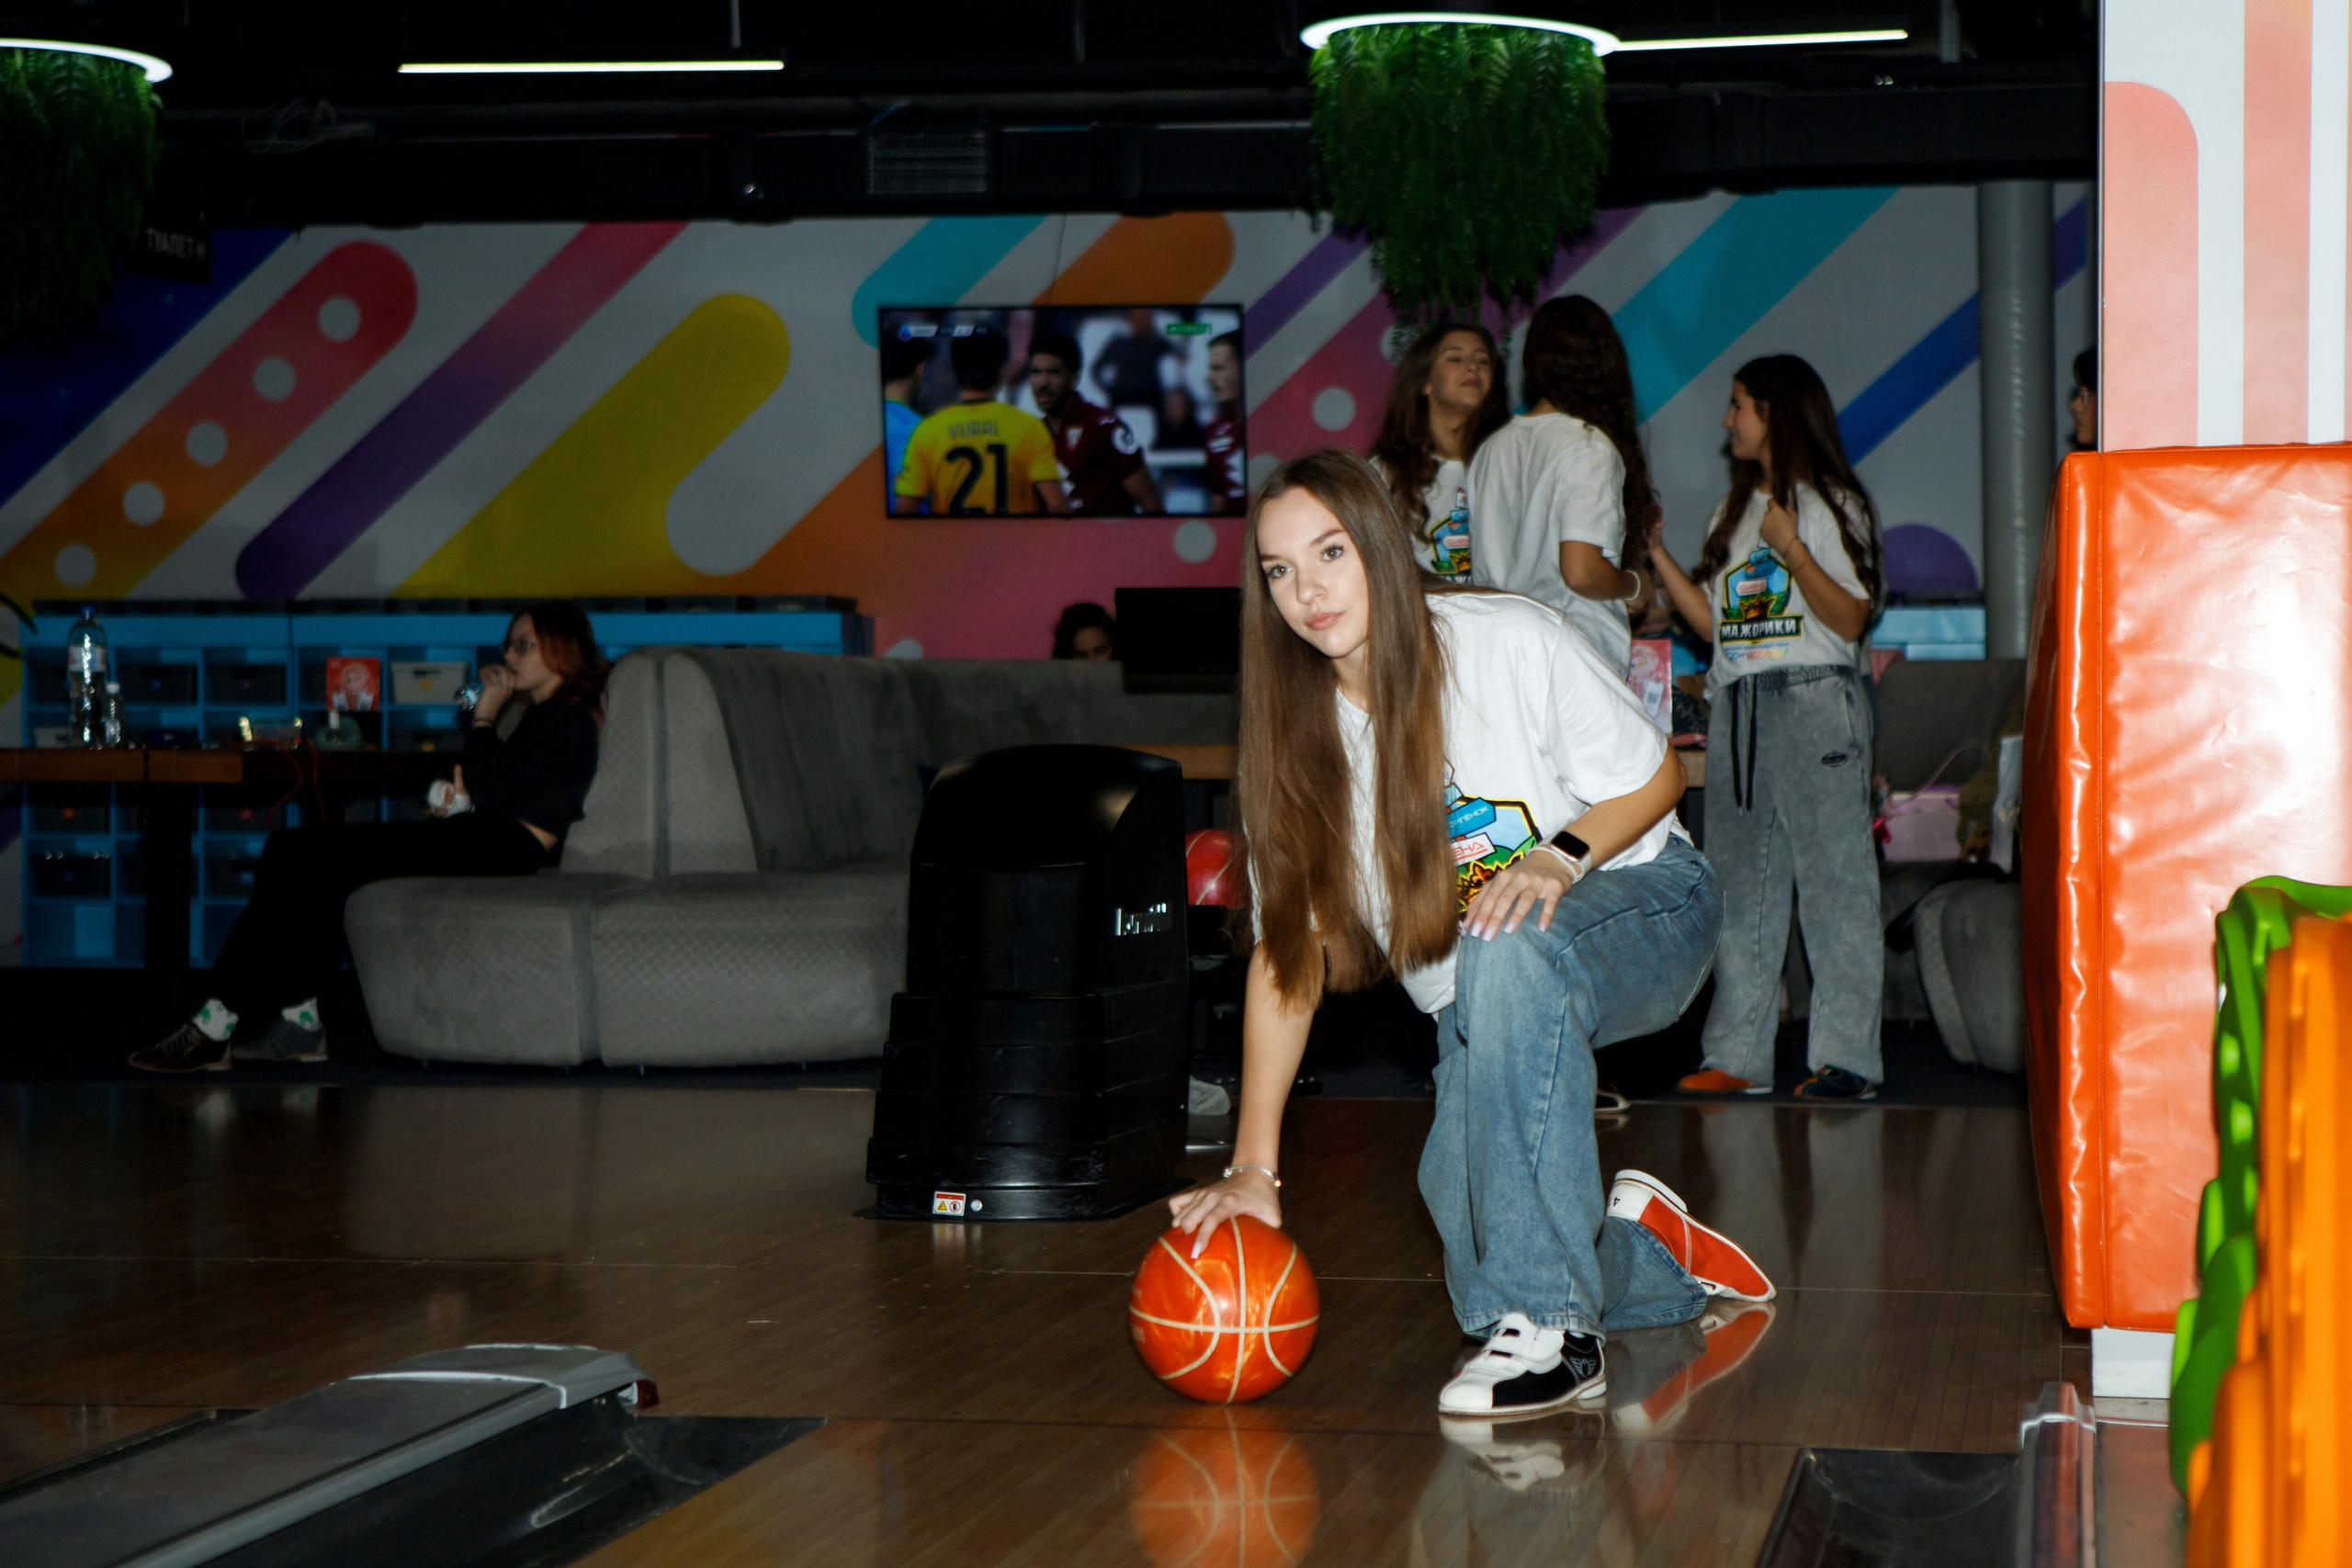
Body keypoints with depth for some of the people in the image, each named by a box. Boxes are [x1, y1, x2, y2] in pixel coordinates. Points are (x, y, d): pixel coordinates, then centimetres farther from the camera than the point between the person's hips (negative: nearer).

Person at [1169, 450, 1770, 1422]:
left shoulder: (1509, 642, -18)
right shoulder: (1299, 736, -7)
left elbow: (1654, 779, -7)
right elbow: (1286, 951, -8)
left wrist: (1560, 857, -28)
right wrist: (1252, 1168, -15)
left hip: (1637, 910, -4)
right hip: (1488, 1011, 4)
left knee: (1509, 946, -40)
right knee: (1480, 1264, -13)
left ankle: (1547, 1326, -36)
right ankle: (1632, 1238, 24)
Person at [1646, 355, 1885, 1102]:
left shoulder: (1832, 504, -1)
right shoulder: (1736, 509, 20)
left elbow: (1851, 619, -9)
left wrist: (1792, 550, -19)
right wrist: (1656, 553, 12)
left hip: (1813, 700, -7)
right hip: (1736, 705, 7)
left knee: (1833, 876, -8)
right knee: (1740, 881, 5)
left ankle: (1846, 1057, -8)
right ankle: (1736, 1055, 7)